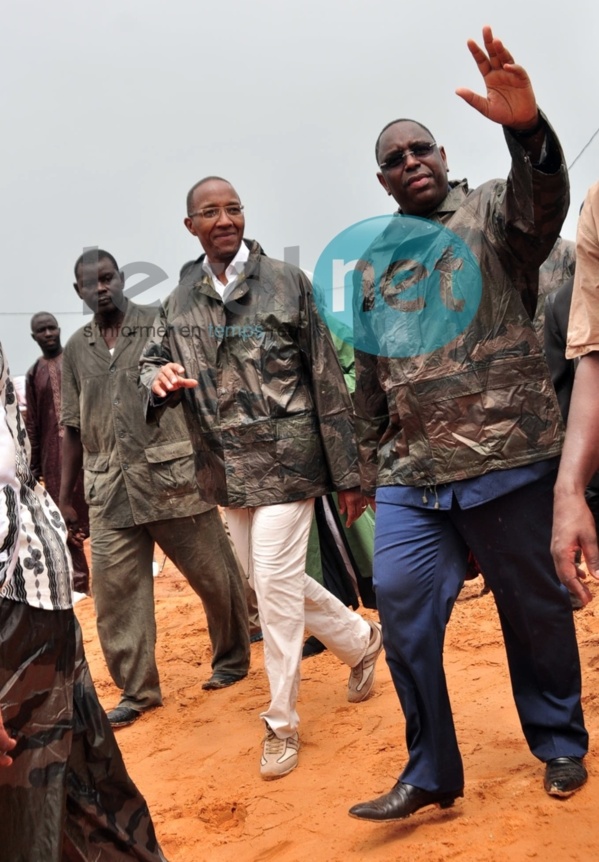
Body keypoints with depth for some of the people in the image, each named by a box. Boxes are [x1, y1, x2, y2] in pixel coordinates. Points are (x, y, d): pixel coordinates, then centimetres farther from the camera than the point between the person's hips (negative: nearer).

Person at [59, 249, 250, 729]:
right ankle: (137, 691, 20)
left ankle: (232, 659, 30)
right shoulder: (76, 350, 11)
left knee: (215, 577, 7)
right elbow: (74, 430, 15)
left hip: (174, 478, -3)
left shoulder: (162, 327, -1)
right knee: (116, 593, 5)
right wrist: (65, 496, 13)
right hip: (111, 491, 4)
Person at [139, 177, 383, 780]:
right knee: (273, 582, 15)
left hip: (286, 460, -5)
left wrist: (347, 475, -6)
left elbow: (327, 383, -5)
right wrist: (159, 378, -12)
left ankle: (281, 724, 15)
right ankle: (361, 642, 41)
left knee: (275, 587, -4)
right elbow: (152, 359, 15)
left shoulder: (287, 283, -5)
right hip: (226, 471, 5)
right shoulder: (180, 301, 6)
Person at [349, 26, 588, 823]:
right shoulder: (374, 263, 15)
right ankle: (431, 772, 13)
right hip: (411, 473, 4)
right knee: (400, 601, -2)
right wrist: (368, 469, 20)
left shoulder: (492, 212, 3)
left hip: (505, 455, -4)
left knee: (534, 601, 7)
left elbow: (543, 202, -23)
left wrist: (526, 128, -43)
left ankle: (560, 743, 30)